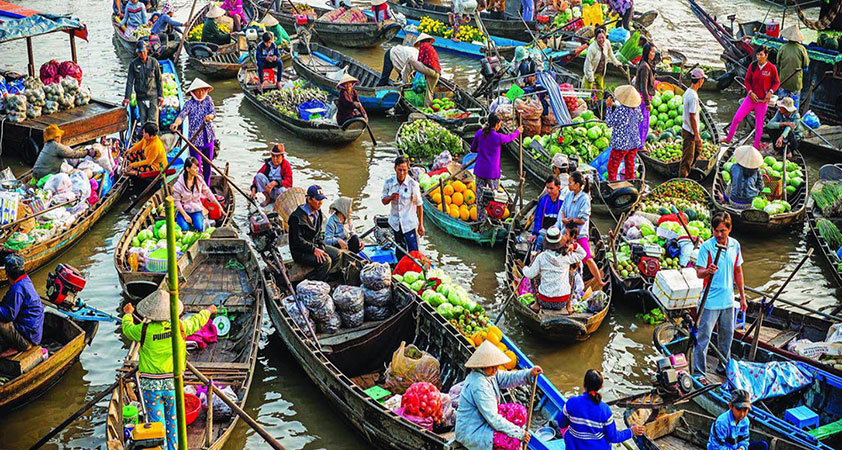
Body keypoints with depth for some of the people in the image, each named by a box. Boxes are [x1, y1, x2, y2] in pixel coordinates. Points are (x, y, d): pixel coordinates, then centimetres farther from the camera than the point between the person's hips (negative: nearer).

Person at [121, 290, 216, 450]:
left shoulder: (144, 330, -13)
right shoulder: (179, 327, -8)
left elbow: (127, 329, 9)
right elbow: (197, 321, 13)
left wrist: (128, 314, 30)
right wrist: (208, 311, 34)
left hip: (151, 385, -2)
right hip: (173, 383, 2)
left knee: (157, 422, 4)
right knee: (173, 421, 16)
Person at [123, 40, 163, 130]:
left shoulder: (153, 62, -1)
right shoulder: (133, 64, -1)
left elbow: (159, 80, 4)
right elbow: (129, 81, 1)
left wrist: (161, 95, 2)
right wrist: (127, 97, -4)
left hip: (153, 96, -1)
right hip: (140, 96, 1)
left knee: (153, 120, -3)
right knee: (142, 120, 8)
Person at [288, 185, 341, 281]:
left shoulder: (318, 214, 9)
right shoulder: (297, 216, -20)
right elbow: (297, 240, -21)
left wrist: (322, 248, 0)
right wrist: (314, 249, -26)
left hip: (315, 246, 9)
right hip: (300, 252, -9)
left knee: (336, 254, -2)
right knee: (325, 260, -26)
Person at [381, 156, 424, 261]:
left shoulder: (413, 184, -14)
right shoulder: (389, 182, -5)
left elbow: (419, 205, -8)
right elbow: (384, 201, 6)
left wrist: (421, 225, -6)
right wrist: (391, 197, -18)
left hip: (409, 223, -3)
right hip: (395, 223, 4)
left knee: (413, 252, -2)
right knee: (400, 251, 18)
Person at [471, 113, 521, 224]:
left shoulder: (479, 133, -2)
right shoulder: (498, 137, -14)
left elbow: (473, 149, 9)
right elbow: (510, 137, 9)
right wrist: (518, 131, 29)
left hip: (480, 170, 4)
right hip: (492, 171, -4)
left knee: (480, 196, 9)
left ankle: (480, 220, 15)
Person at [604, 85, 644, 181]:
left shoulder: (620, 110, -25)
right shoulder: (636, 108, -5)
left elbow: (609, 123, -14)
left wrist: (609, 107, -8)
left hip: (621, 144, -7)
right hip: (634, 142, 7)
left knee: (612, 167, 8)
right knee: (629, 165, 21)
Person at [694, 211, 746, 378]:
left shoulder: (735, 245, 3)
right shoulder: (707, 246, -13)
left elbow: (738, 272, 13)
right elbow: (699, 272, -14)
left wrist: (742, 297, 15)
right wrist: (708, 271, -37)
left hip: (728, 300, 5)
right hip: (710, 300, -5)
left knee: (727, 335, 17)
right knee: (703, 336, -4)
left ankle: (723, 367, 34)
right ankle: (699, 373, 3)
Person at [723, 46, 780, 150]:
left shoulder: (771, 68, -10)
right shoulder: (752, 66, -4)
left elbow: (776, 82, 1)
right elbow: (747, 80, 5)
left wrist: (771, 91, -16)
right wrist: (750, 92, -9)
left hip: (763, 100, -2)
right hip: (751, 98, 2)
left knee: (759, 125, 5)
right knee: (737, 118, -2)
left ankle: (756, 147, 18)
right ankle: (728, 139, 14)